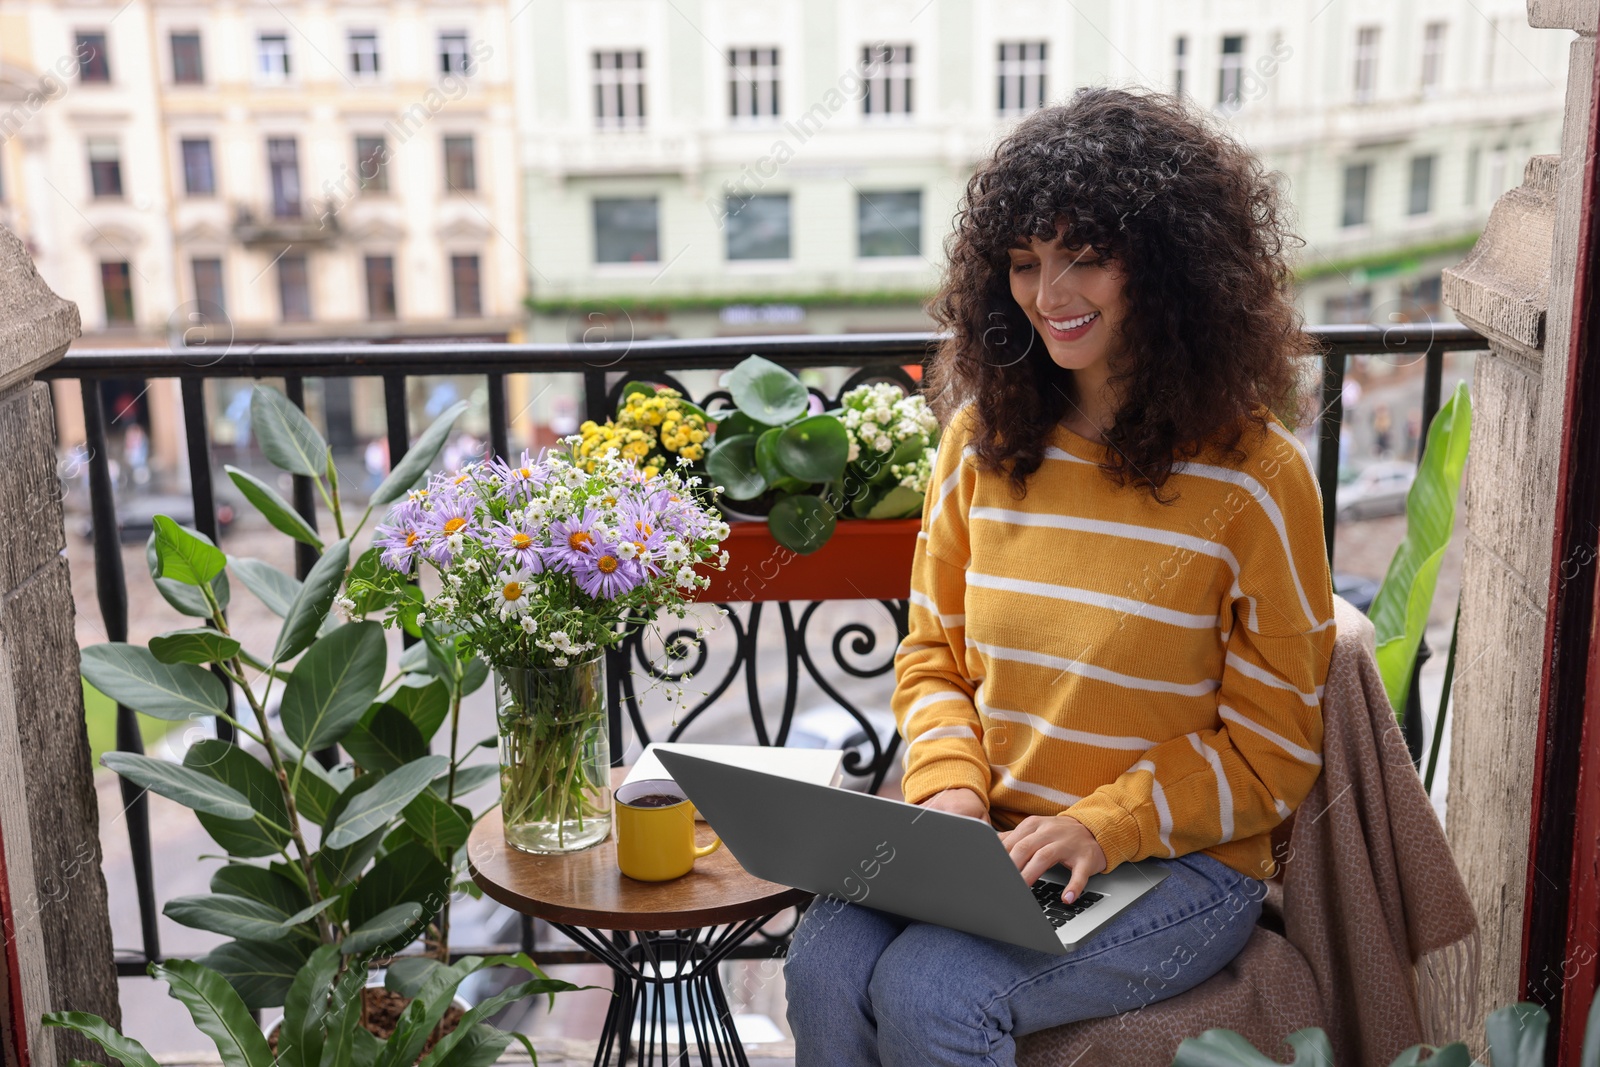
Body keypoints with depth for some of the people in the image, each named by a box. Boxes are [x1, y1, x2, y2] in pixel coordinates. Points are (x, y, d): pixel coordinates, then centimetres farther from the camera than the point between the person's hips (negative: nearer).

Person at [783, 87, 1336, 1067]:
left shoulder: (1255, 474, -10)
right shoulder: (983, 439, 5)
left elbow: (1273, 750, -6)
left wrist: (1102, 826, -18)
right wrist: (949, 785, -8)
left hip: (1180, 861, -4)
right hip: (988, 843, 4)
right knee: (825, 968, -23)